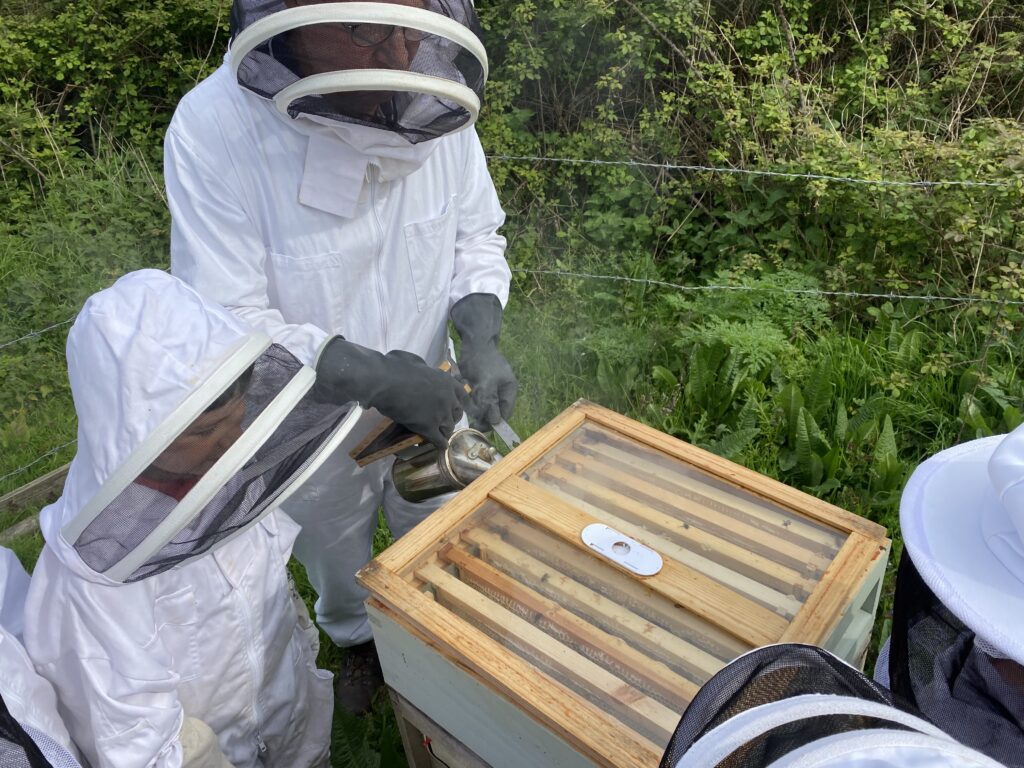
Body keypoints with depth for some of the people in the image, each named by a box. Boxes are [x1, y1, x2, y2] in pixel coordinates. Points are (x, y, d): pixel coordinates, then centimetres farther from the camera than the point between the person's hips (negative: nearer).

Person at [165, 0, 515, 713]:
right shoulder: (214, 128, -29)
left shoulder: (436, 103, -19)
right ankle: (358, 638, 62)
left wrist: (481, 339, -22)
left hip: (429, 402, 3)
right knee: (335, 553, 28)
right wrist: (374, 374, -36)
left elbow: (476, 237, -5)